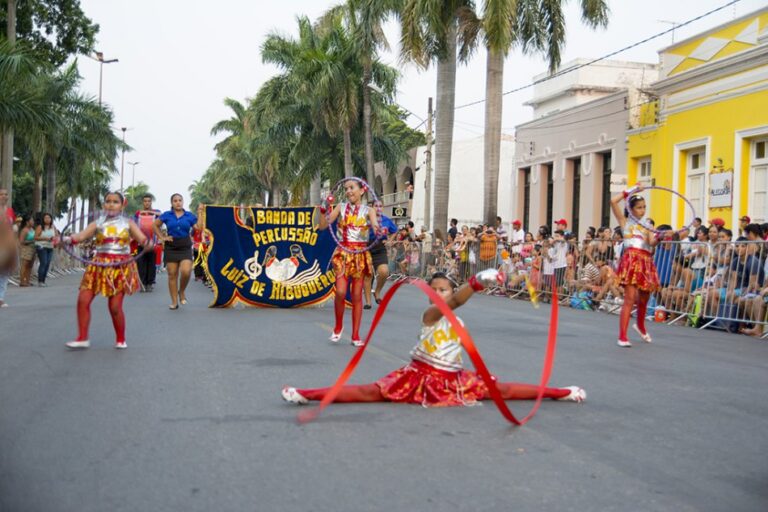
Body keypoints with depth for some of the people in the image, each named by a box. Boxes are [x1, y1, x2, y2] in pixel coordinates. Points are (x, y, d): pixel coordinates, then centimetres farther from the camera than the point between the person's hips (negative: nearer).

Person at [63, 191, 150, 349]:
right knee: (83, 300, -4)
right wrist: (69, 239, -26)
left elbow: (143, 239, -1)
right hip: (99, 266, 2)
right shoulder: (98, 224, 7)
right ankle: (82, 338, 9)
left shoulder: (128, 223, 6)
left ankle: (121, 340, 16)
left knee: (115, 307, -6)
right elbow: (81, 236, -5)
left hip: (121, 268, -2)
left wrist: (148, 242, -25)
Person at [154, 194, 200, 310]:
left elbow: (199, 228, -3)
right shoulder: (167, 215, 5)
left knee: (186, 272, -19)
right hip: (171, 248, 1)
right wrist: (162, 237, 6)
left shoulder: (189, 215, 5)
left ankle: (182, 291, 10)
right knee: (172, 275, 1)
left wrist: (200, 213, -4)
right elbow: (155, 225, 15)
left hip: (185, 248, -1)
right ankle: (174, 302, 9)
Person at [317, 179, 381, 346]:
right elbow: (323, 225, 3)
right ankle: (338, 326, 11)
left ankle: (355, 335, 11)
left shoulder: (368, 210, 3)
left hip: (361, 254, 0)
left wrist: (378, 229, -37)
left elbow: (376, 228, -14)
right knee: (340, 292, -14)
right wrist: (323, 210, -12)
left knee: (357, 296, 3)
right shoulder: (341, 207, 6)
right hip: (343, 253, 0)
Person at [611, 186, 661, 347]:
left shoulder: (646, 226, 22)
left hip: (646, 262, 5)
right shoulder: (625, 221, 10)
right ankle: (622, 337, -13)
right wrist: (632, 191, 4)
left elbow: (652, 242, 2)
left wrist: (659, 237, -19)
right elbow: (613, 201, -2)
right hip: (631, 259, -5)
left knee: (644, 299, 15)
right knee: (630, 299, -14)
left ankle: (640, 326, 43)